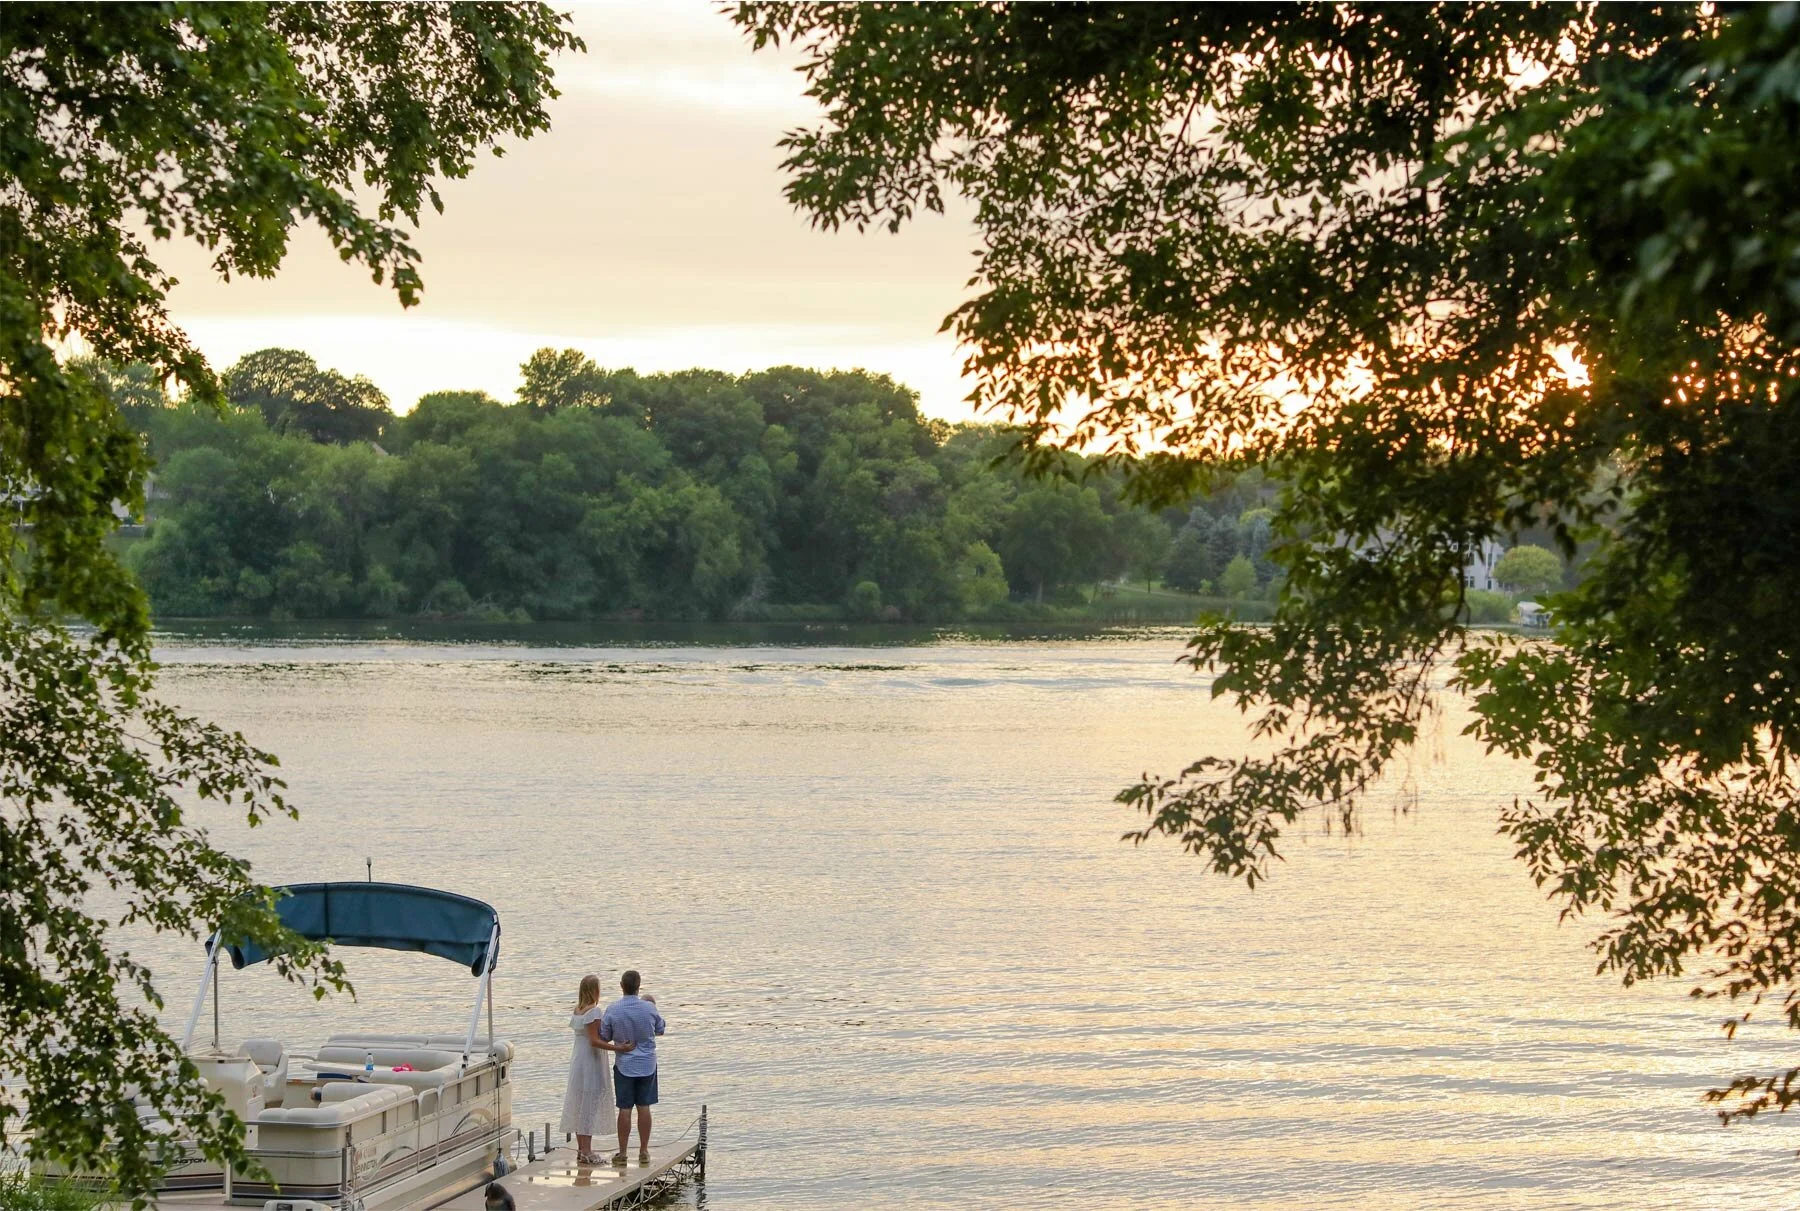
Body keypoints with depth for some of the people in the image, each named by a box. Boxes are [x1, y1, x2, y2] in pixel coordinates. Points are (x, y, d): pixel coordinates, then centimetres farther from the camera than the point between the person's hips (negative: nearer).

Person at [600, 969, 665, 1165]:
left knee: (624, 1109, 4)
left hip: (624, 1066, -1)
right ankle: (644, 1151, 11)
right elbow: (660, 1029, 6)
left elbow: (604, 1037, -4)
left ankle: (622, 1153, 7)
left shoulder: (612, 1010, -13)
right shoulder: (649, 1008, -10)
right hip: (647, 1064, 1)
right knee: (644, 1108, 7)